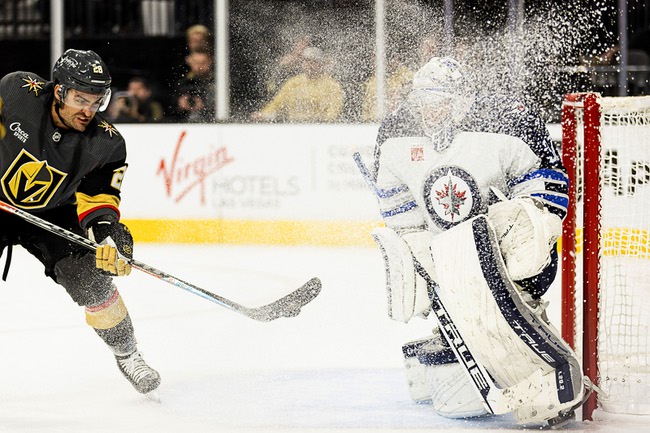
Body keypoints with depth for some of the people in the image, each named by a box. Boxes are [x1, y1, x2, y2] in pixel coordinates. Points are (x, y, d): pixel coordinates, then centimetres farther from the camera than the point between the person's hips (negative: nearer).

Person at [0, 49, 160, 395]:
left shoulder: (106, 144, -19)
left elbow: (98, 199, -16)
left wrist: (108, 234, -35)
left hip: (52, 214, 1)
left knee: (89, 278, -12)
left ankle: (127, 354, 10)